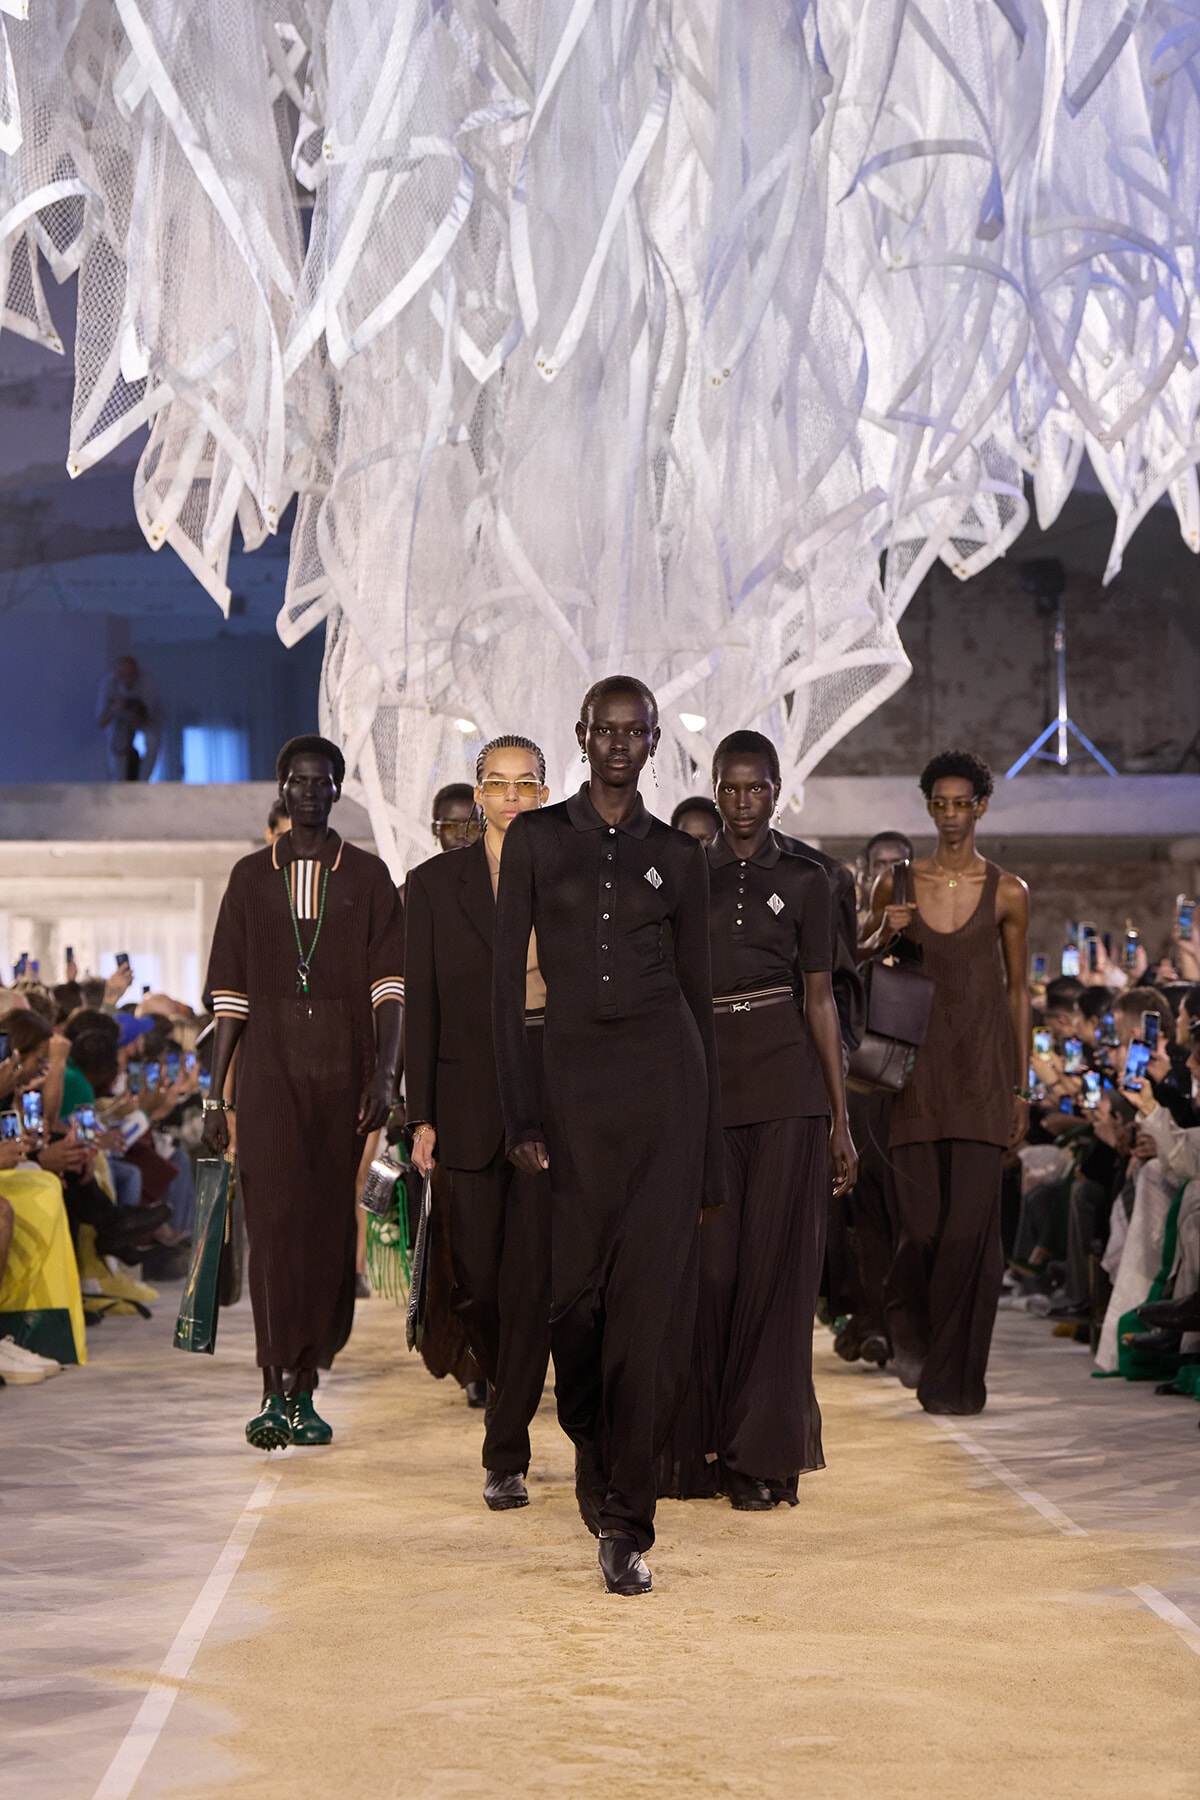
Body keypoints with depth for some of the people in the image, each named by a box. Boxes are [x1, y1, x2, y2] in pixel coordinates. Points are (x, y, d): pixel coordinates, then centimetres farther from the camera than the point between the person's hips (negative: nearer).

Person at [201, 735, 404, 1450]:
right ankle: (276, 1393, -14)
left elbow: (388, 986, 1)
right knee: (275, 1218, -12)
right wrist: (215, 1095, 7)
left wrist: (384, 1073, -12)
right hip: (270, 1068, 0)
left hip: (343, 1068, 0)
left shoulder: (368, 876, 8)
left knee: (330, 1225, 2)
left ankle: (306, 1389, 12)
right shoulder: (252, 876, 12)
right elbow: (231, 996, 12)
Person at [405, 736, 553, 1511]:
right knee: (477, 1278, 4)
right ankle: (512, 1396, 34)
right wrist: (422, 1116, -1)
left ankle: (507, 1454, 1)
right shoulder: (436, 883, 5)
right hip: (473, 1101, 1)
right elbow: (422, 1005, 4)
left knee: (530, 1277, -5)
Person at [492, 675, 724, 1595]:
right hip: (572, 1073, 0)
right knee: (576, 1287, 2)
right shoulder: (536, 839, 6)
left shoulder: (679, 855, 9)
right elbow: (507, 978, 3)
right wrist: (522, 1112, -5)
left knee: (651, 1292, -7)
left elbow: (699, 990, 10)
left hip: (663, 1072, 0)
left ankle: (625, 1519, -3)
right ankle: (594, 1452, 31)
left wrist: (712, 1148, 8)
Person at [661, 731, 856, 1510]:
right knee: (709, 1265, 1)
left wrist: (841, 1118, 1)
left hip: (785, 1087, -1)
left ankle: (762, 1453, 4)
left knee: (776, 1264, -2)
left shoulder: (804, 880, 6)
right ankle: (702, 1445, 11)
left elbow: (821, 998, 5)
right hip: (704, 1084, 1)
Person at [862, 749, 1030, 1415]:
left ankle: (954, 1377, 5)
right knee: (920, 1222, -4)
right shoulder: (896, 885, 7)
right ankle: (910, 1323, 28)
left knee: (971, 1223, -6)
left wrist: (1020, 1090, 5)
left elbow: (1017, 992, 8)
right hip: (916, 1070, 1)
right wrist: (883, 934, -7)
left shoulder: (1007, 892, 5)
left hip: (982, 1071, -1)